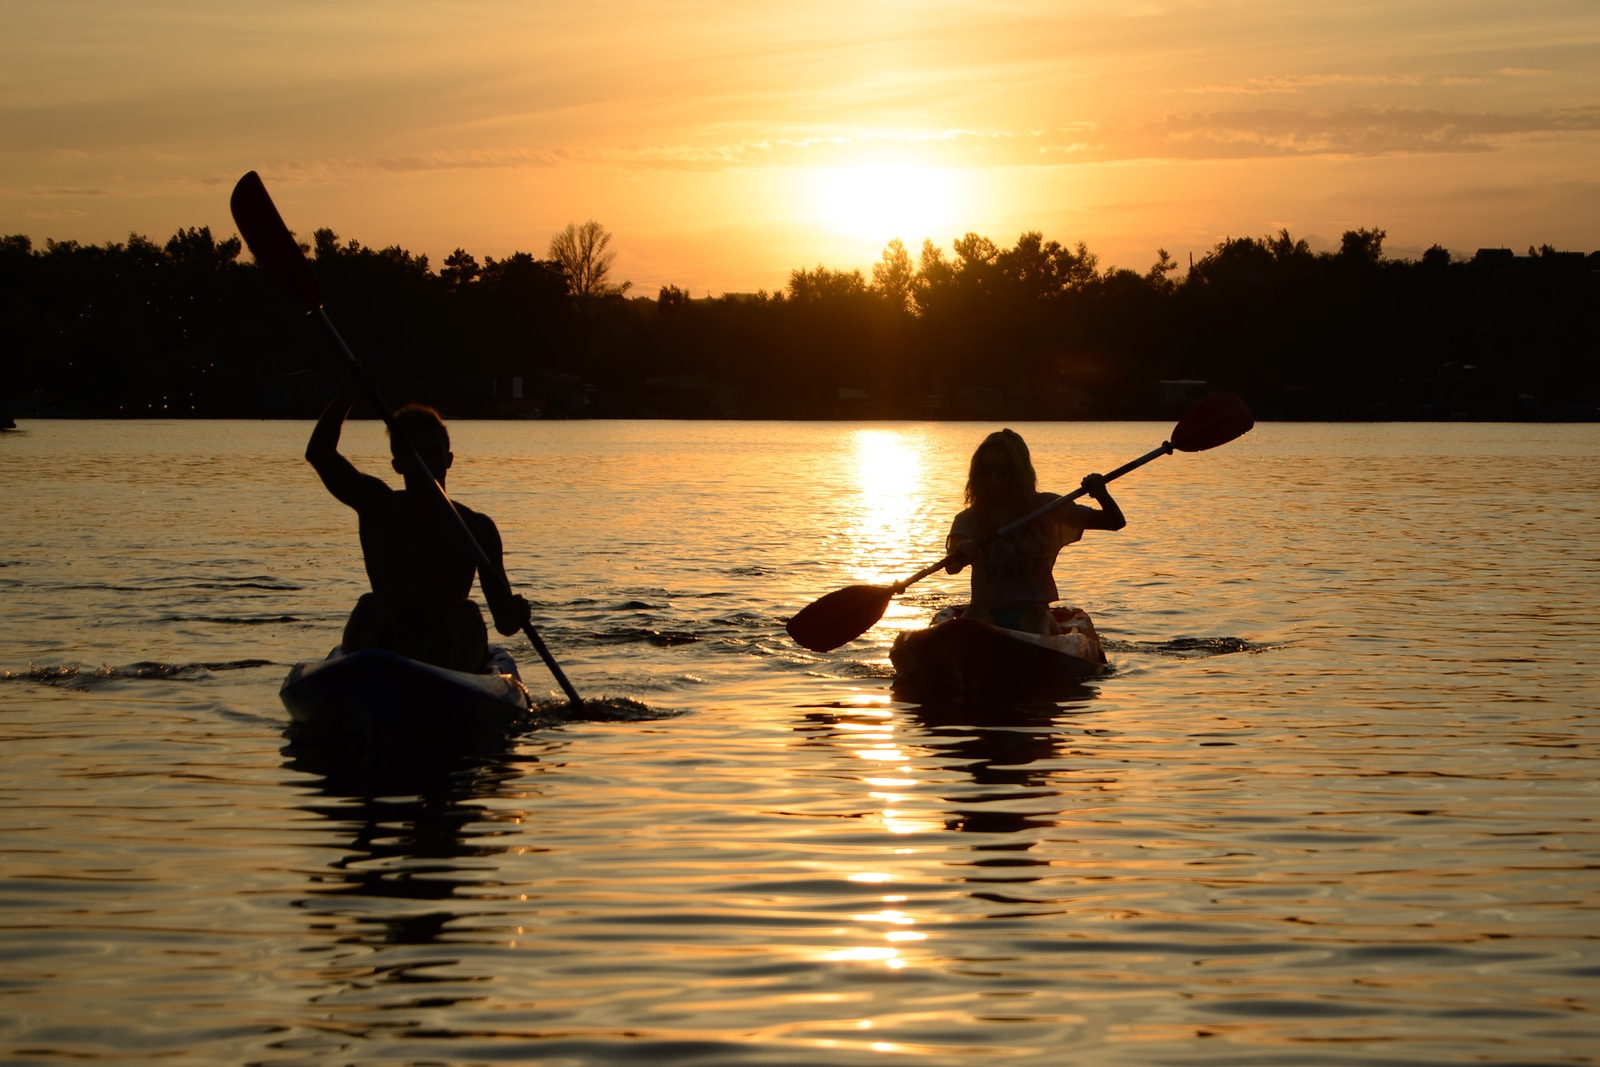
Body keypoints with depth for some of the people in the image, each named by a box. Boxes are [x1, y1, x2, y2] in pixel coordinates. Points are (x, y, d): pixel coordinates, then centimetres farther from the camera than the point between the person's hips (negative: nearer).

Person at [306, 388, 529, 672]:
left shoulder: (476, 528, 2)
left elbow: (503, 623, -4)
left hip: (450, 654, -1)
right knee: (369, 607, -25)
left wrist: (514, 615, -29)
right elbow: (319, 453, -8)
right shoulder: (377, 507, 5)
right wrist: (348, 392, -18)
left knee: (466, 614, -28)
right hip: (384, 652, 1)